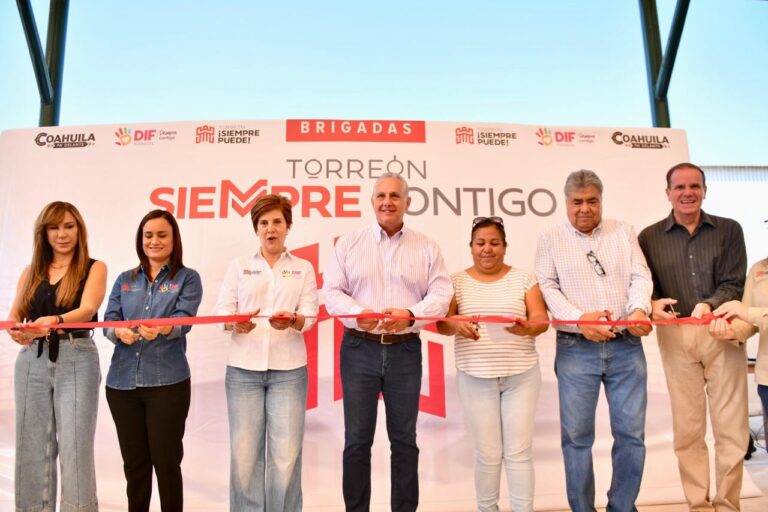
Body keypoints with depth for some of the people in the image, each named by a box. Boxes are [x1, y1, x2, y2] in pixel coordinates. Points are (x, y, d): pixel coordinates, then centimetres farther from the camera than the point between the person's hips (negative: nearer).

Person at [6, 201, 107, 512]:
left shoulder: (94, 268, 0)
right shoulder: (31, 272, 13)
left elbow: (87, 309, -15)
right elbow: (14, 315, 7)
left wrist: (54, 321, -34)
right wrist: (15, 330, -16)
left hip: (77, 361, -4)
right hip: (32, 362, 4)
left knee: (75, 447, -3)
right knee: (32, 447, 8)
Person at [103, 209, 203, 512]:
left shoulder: (187, 279, 1)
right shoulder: (125, 280, 13)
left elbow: (183, 320, -13)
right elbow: (109, 320, 4)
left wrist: (160, 329, -34)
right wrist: (119, 332, -19)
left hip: (167, 382, -3)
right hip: (122, 381, 4)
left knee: (166, 461, 3)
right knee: (133, 462, 14)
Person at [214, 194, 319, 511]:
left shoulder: (303, 268, 11)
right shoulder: (239, 266, 11)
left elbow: (310, 315, 0)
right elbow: (222, 312, 3)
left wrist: (292, 320, -21)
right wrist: (236, 323, -19)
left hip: (288, 369, 0)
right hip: (244, 368, 1)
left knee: (285, 456, -2)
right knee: (244, 454, 0)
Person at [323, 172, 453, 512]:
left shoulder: (427, 248, 7)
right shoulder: (348, 243, 7)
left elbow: (441, 295, 0)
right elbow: (332, 292, 1)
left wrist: (410, 314, -19)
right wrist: (358, 314, -18)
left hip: (405, 351, 1)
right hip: (359, 349, 0)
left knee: (404, 439, 11)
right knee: (357, 439, 7)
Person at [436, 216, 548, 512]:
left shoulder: (523, 278, 6)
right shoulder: (457, 281, 5)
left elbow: (541, 319, 0)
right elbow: (441, 323, -2)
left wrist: (527, 328, -23)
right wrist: (457, 325, -24)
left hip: (521, 376, 1)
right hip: (476, 378, 0)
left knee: (519, 451, 5)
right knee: (487, 452, 6)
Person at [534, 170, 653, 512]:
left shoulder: (624, 232, 13)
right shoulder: (551, 238, 7)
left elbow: (640, 277, 4)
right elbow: (547, 286, -1)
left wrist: (639, 309, -16)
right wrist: (580, 319, -15)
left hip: (626, 346, 2)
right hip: (575, 349, -2)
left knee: (631, 432, 6)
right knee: (577, 435, 3)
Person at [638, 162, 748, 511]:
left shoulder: (729, 230, 8)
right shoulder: (649, 237, 8)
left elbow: (734, 284, -1)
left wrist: (709, 305, -20)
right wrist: (654, 304, -17)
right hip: (676, 338, 0)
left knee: (731, 427, 4)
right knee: (687, 429, 6)